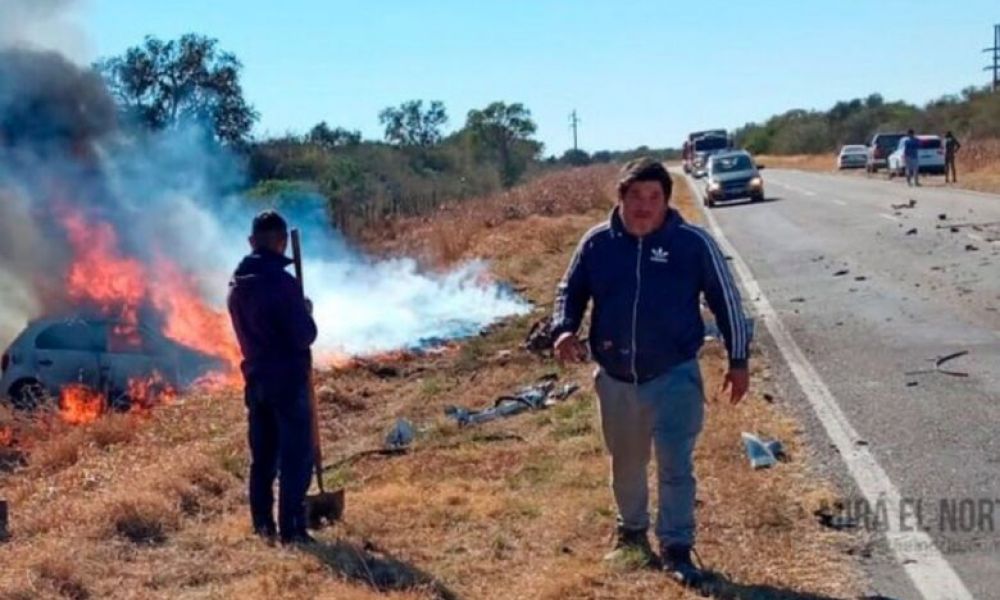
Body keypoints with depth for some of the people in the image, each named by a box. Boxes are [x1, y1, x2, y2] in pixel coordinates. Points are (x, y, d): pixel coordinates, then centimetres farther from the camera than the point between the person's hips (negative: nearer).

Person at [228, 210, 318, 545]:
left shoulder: (237, 285, 6)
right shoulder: (282, 282, -18)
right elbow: (305, 335, -17)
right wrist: (306, 313, 3)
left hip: (256, 378, 7)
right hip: (288, 379, -7)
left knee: (262, 456, 14)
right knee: (296, 457, 0)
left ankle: (263, 525, 20)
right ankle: (291, 529, 1)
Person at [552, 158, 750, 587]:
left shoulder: (693, 243, -10)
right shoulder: (597, 243, -4)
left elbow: (726, 300, -2)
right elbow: (570, 291, 9)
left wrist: (738, 360, 0)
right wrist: (564, 330, -11)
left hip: (674, 376, -3)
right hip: (615, 379, 3)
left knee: (675, 466, -4)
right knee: (626, 464, 20)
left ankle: (676, 549, 11)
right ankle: (631, 530, 42)